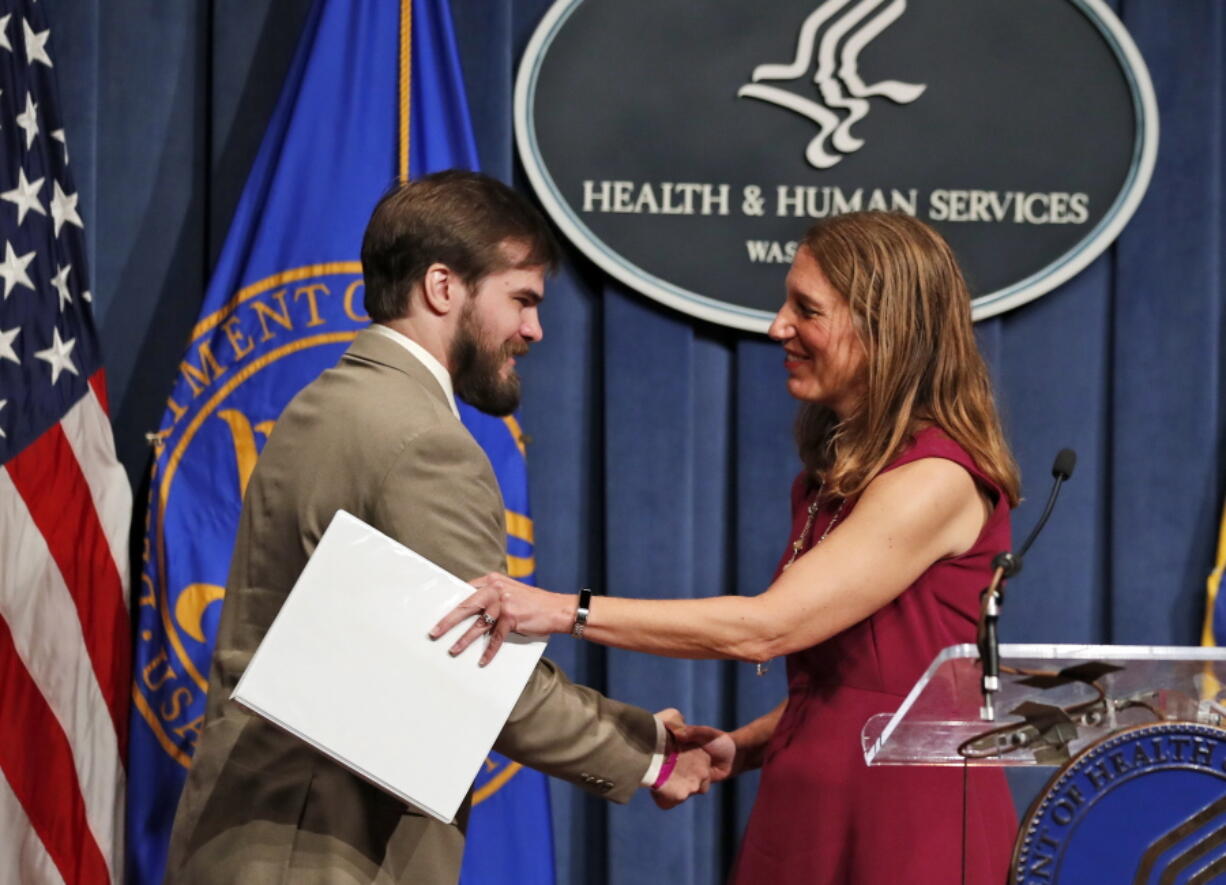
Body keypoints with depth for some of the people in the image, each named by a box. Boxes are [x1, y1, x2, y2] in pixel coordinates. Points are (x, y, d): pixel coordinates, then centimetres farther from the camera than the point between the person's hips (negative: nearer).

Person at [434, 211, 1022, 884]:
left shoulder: (937, 478, -15)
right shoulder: (834, 472, 14)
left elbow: (766, 627, -22)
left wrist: (565, 611, -24)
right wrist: (737, 748, 2)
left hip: (907, 824, -8)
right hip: (810, 806, 8)